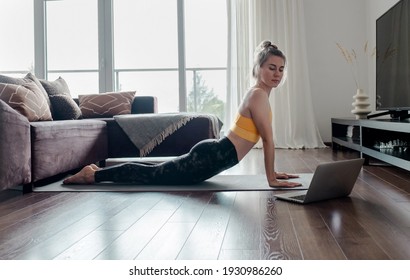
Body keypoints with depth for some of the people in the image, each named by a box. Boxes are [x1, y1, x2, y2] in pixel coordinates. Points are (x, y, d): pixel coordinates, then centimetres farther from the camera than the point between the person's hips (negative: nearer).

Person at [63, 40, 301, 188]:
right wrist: (271, 179, -14)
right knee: (154, 174, 0)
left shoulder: (259, 95, 15)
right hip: (210, 157, -10)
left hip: (211, 154, 10)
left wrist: (273, 171, 20)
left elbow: (266, 139, 21)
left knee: (159, 172, 19)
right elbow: (268, 140, -17)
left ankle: (99, 171, 29)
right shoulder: (258, 95, -16)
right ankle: (94, 174, 12)